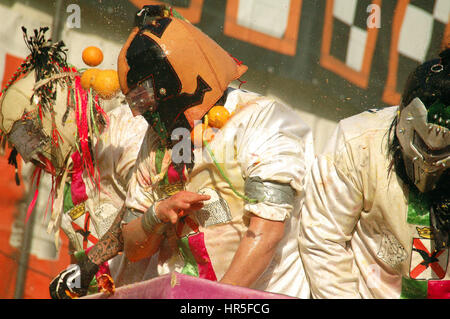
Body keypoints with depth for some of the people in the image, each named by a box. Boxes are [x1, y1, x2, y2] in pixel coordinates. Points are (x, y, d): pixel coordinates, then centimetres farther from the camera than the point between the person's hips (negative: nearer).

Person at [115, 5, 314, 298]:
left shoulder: (262, 123, -4)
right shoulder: (157, 141, 16)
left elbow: (266, 232, -14)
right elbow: (133, 249, 17)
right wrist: (157, 215, -3)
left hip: (265, 296, -5)